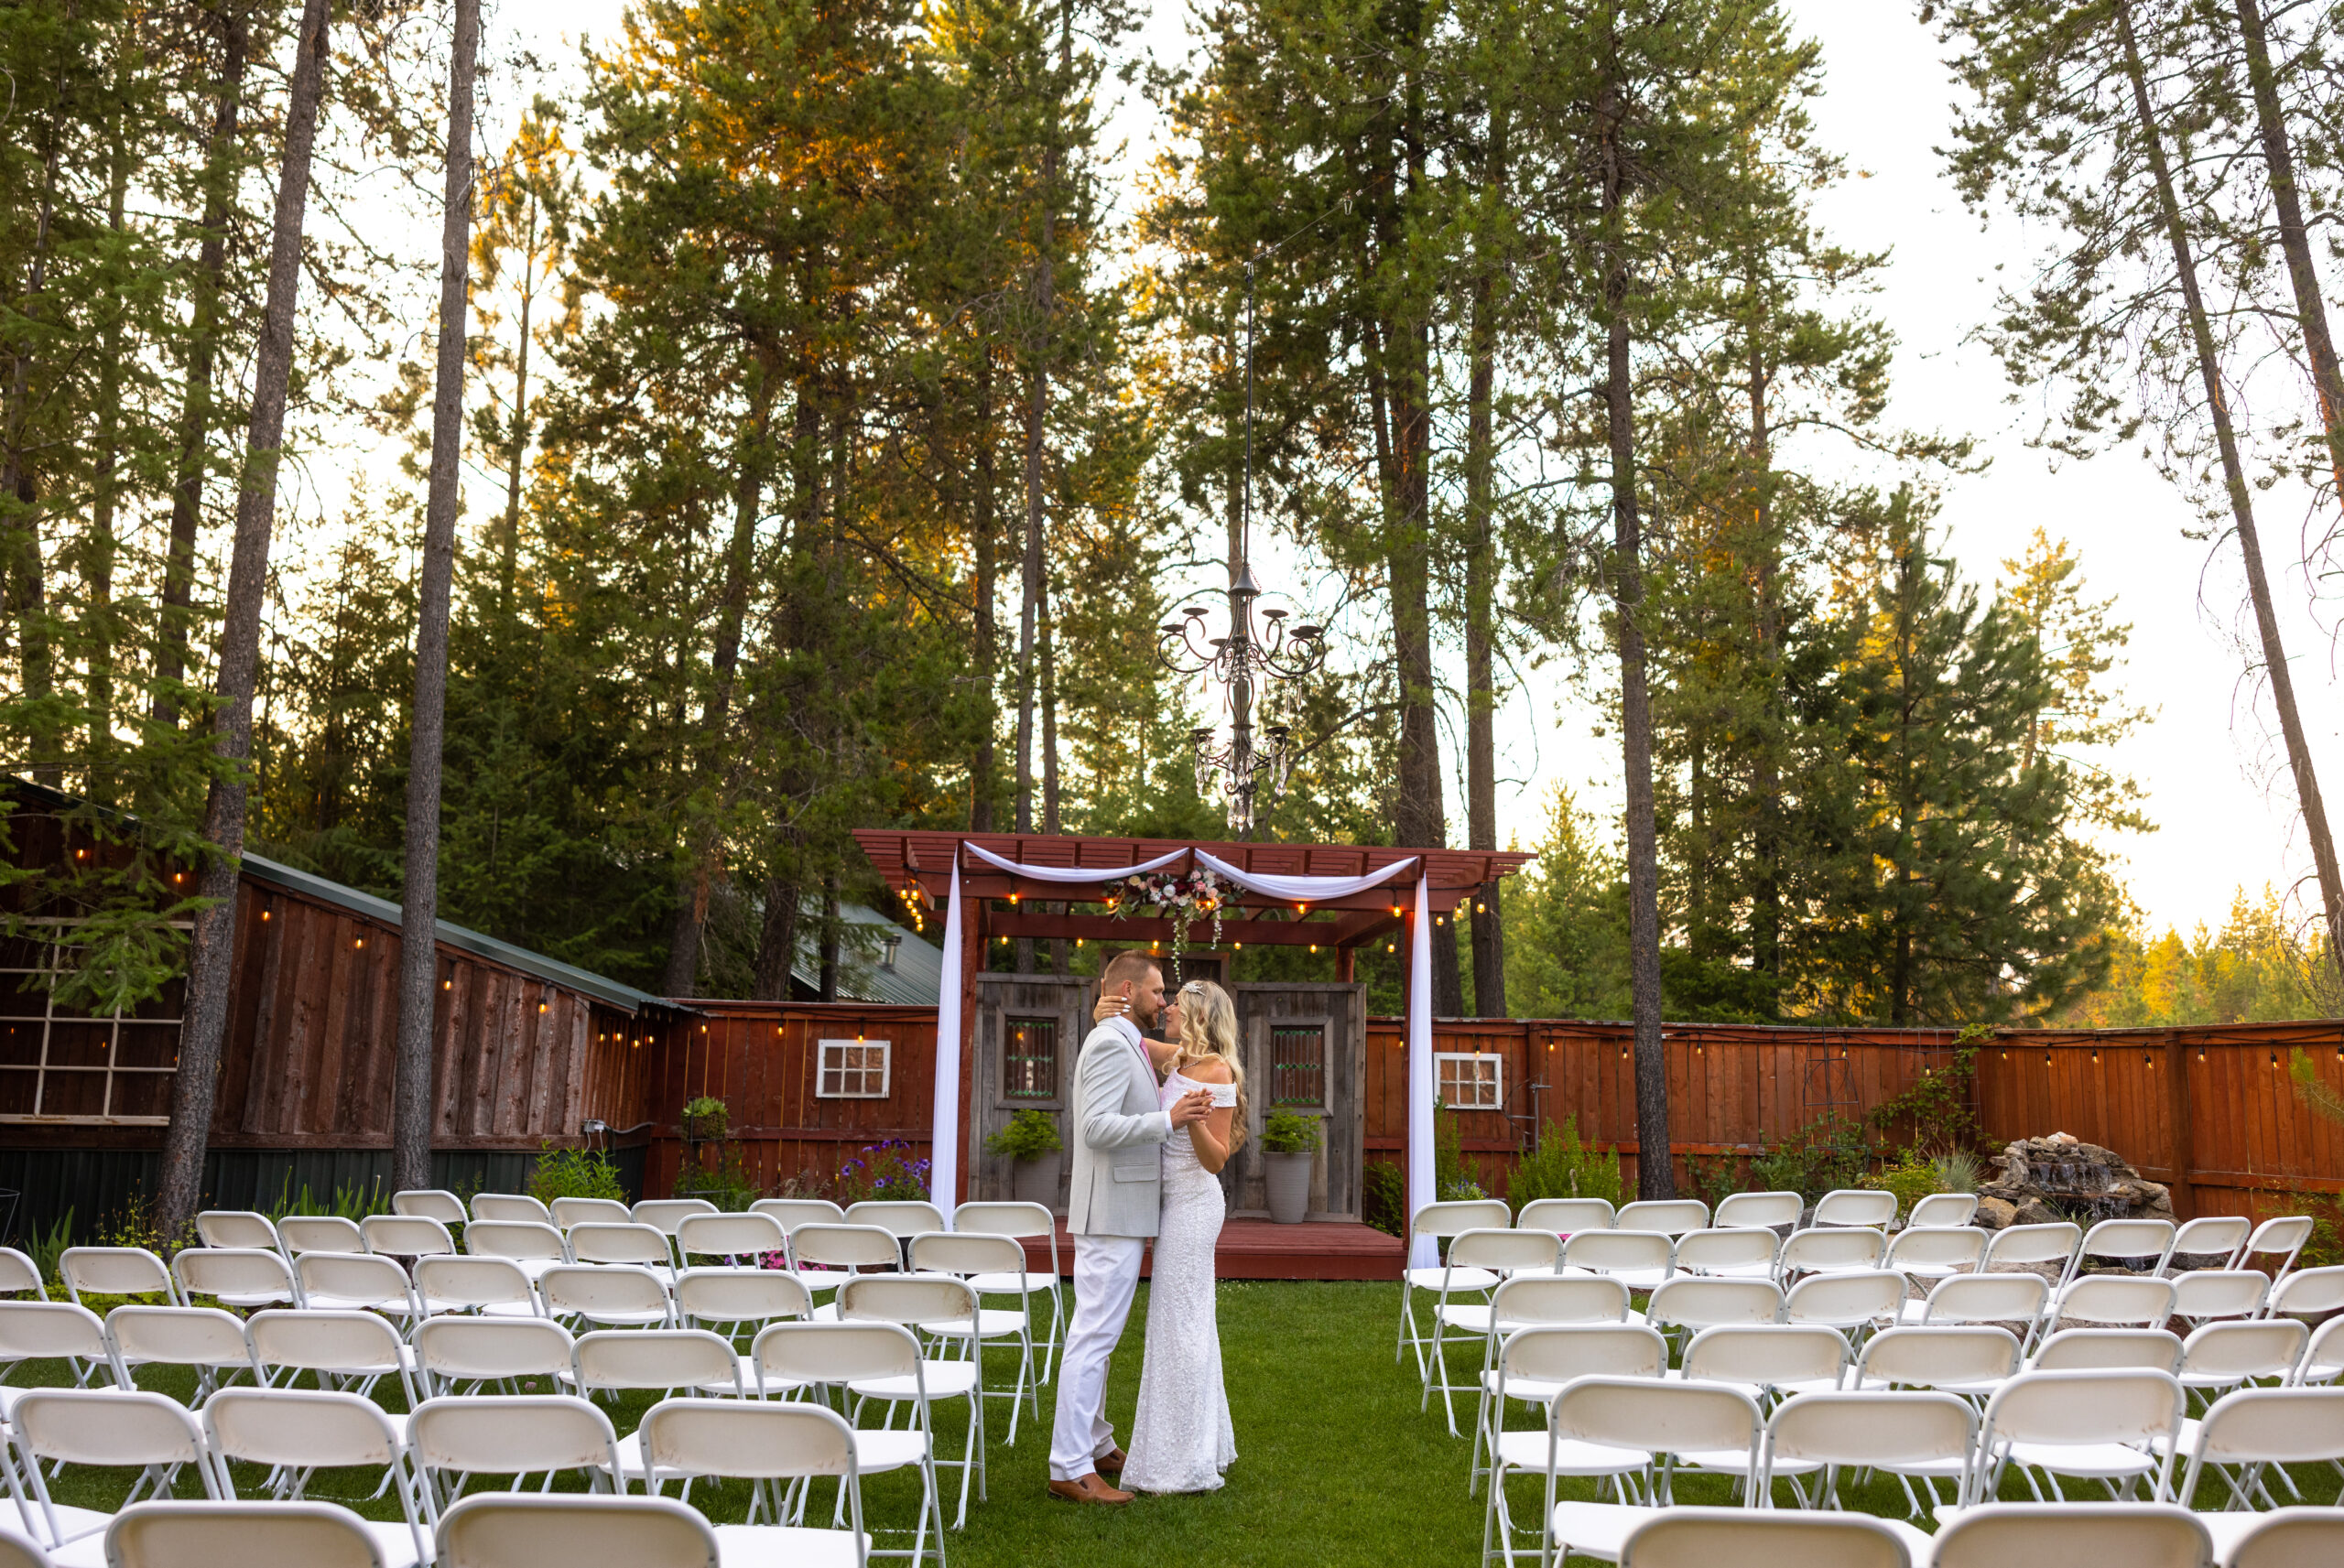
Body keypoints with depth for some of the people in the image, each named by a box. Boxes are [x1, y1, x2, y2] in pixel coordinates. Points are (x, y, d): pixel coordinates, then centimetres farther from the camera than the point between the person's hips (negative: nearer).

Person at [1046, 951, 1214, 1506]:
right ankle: (1070, 1468, -6)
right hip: (1111, 1215, -11)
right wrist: (1168, 1119, -26)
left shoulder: (1122, 1044, 18)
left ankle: (1094, 1444, 26)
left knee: (1097, 1334, 16)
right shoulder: (1111, 1044, -15)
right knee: (1094, 1336, -8)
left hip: (1120, 1214, 11)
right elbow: (1097, 1127, -24)